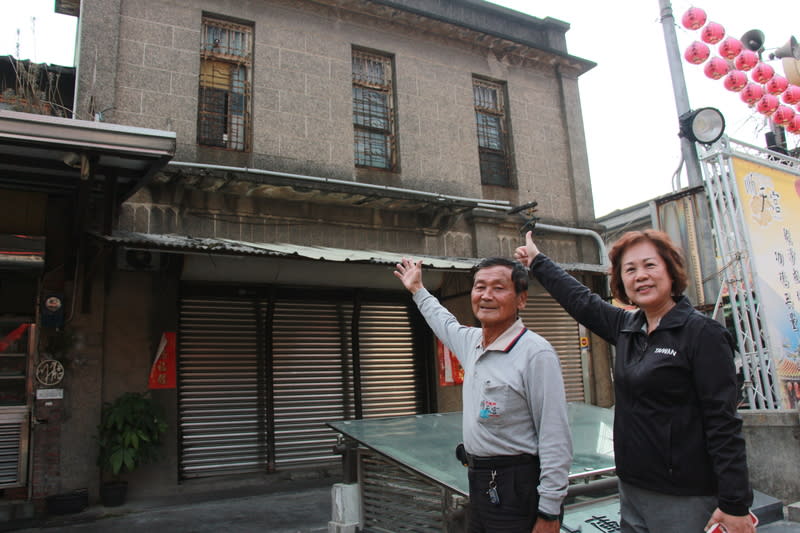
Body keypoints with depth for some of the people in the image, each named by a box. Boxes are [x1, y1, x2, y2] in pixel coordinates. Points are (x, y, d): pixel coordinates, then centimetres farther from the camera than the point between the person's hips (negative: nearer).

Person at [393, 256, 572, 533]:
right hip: (478, 481, 8)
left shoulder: (536, 352, -18)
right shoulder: (472, 341, 5)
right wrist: (418, 290, 38)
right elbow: (446, 324, 30)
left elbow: (556, 440, -19)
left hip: (518, 488, -7)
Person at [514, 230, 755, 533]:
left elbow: (724, 424, -16)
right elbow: (581, 300, 20)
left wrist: (735, 505, -18)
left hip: (684, 498, -6)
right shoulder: (626, 328, 6)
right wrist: (537, 261, 28)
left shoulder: (703, 333, -12)